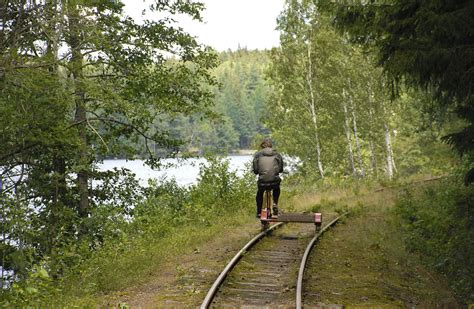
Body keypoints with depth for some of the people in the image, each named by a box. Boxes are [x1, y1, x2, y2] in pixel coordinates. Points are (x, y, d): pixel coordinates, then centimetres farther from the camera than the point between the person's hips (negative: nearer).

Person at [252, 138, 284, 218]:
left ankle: (259, 212, 32)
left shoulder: (258, 155, 3)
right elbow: (281, 169, 9)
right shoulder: (277, 154, 6)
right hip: (275, 182, 1)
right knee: (277, 189, 38)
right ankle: (275, 204, 21)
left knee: (259, 193, 33)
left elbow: (255, 170, 3)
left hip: (262, 182, -1)